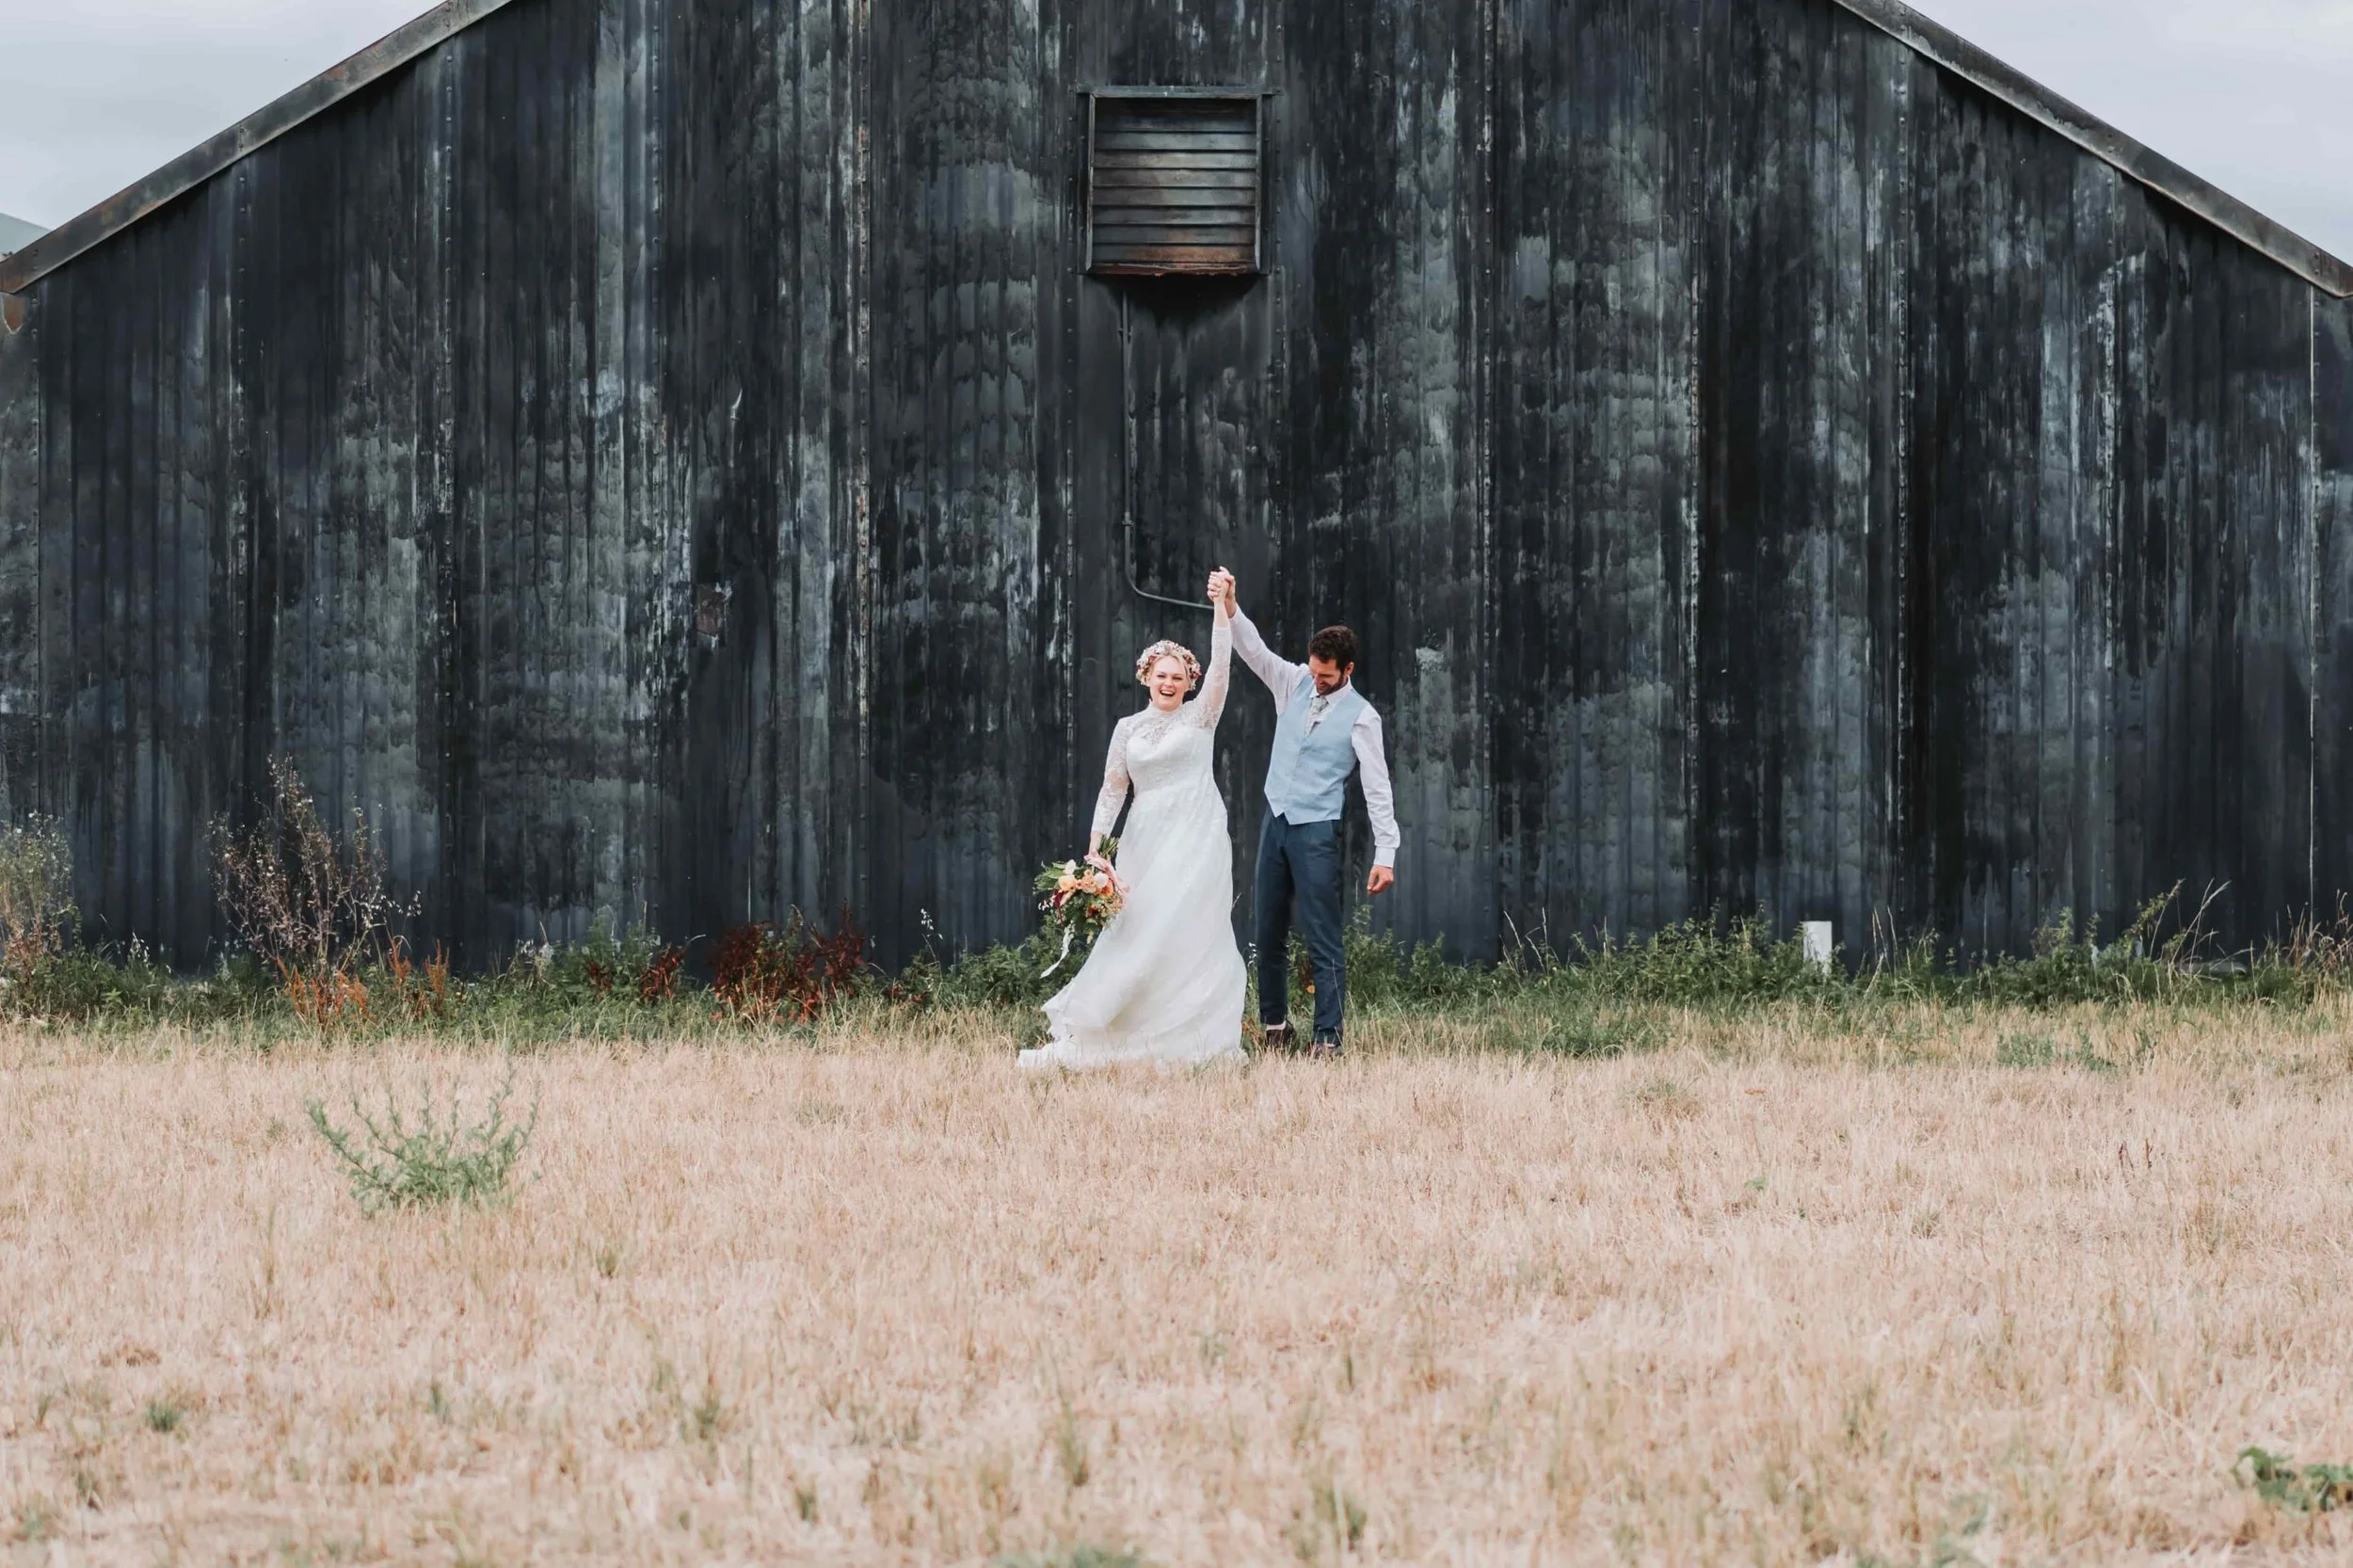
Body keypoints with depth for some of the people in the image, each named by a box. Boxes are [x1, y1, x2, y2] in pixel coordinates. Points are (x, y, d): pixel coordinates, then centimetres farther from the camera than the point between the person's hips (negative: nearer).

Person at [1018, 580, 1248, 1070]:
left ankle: (1189, 1039, -4)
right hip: (1146, 836, 2)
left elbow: (1221, 665, -5)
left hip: (1196, 835, -2)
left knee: (1187, 932, -8)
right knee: (1136, 933, -3)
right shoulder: (1128, 729, 13)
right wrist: (1094, 849, 3)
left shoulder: (1200, 717, 6)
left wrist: (1223, 608, -12)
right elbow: (1112, 790, 13)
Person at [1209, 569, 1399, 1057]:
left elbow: (1377, 787, -9)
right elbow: (1254, 651, -4)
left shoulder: (1361, 718, -6)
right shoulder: (1294, 684, 8)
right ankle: (1275, 1027, 21)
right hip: (1276, 824, 6)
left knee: (1322, 941, -8)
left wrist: (1385, 855, -15)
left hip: (1317, 833, -6)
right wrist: (1229, 607, -23)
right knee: (1269, 935, 11)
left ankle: (1328, 1038, -9)